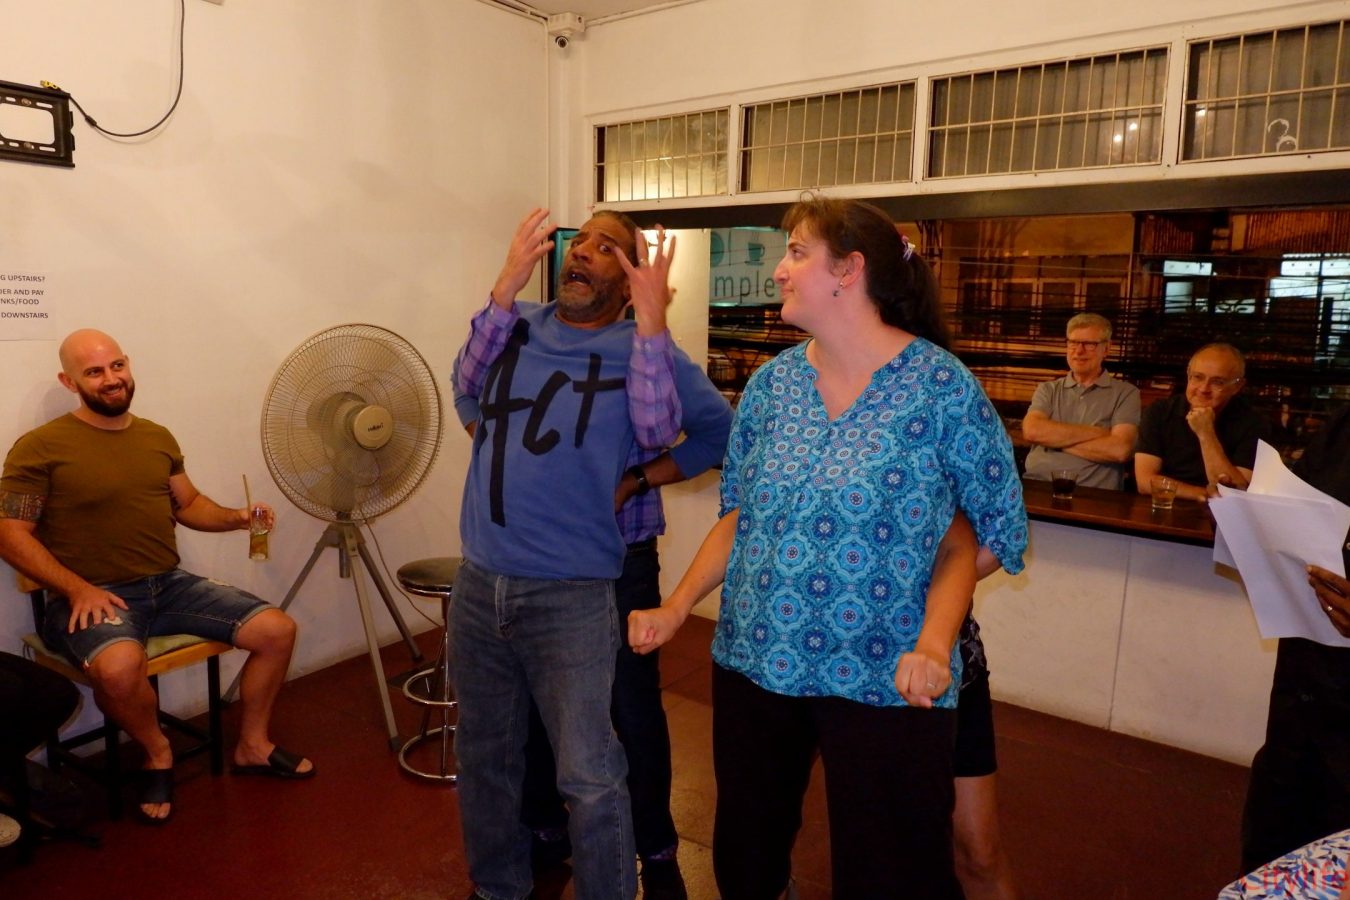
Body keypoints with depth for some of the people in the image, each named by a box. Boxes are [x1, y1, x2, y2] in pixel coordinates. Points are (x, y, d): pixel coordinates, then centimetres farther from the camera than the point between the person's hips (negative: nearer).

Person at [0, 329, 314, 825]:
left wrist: (236, 518, 0)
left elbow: (188, 505, 21)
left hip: (170, 584, 6)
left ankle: (251, 746, 16)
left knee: (278, 630, -6)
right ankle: (158, 753, -4)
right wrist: (78, 589, -20)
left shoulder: (158, 438, 11)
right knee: (119, 668, -39)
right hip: (93, 595, -6)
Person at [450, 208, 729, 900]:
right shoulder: (517, 324, 7)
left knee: (590, 780, 2)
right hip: (478, 583, 5)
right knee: (484, 757, 20)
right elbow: (471, 387, -9)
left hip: (573, 596, -4)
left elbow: (717, 432, -13)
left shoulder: (642, 345, -3)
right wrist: (507, 284, -17)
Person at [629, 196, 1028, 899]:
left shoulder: (941, 385, -10)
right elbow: (741, 514, 8)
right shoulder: (773, 382, 3)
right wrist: (677, 608, -1)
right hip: (753, 660, 5)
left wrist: (935, 637, -18)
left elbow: (987, 528, -5)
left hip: (880, 678, -4)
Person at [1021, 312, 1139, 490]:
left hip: (1092, 494, -1)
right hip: (1036, 487, 2)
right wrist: (1095, 432, -6)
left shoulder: (1126, 393, 6)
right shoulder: (1048, 390, 14)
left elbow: (1119, 450, -9)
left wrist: (1054, 439, -5)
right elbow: (1032, 431, -5)